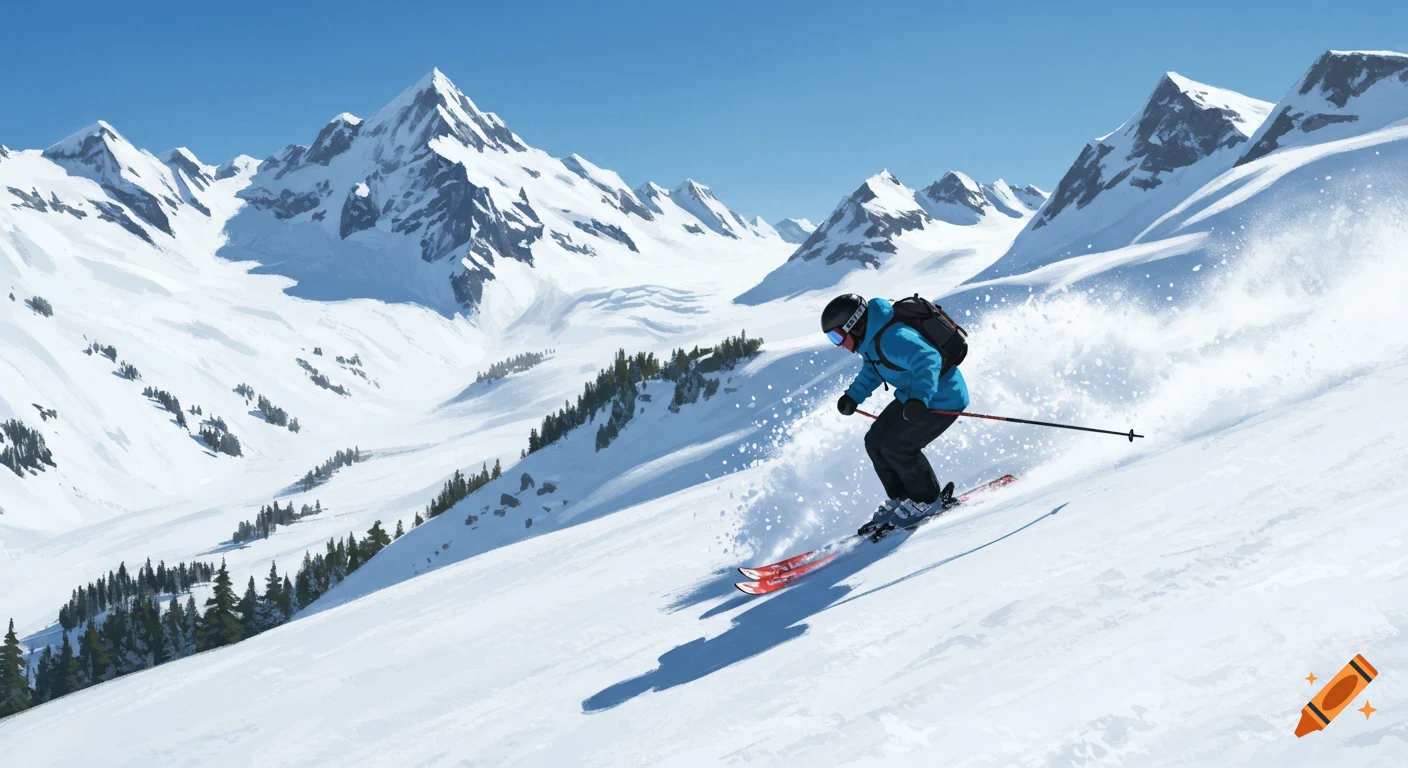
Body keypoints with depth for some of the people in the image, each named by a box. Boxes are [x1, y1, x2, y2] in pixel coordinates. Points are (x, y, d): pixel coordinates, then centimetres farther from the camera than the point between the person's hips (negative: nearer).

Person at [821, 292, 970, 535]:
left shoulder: (891, 338, -31)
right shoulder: (871, 338, 1)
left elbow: (928, 360, -44)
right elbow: (872, 370, 20)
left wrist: (919, 397, -57)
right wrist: (853, 396, 8)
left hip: (942, 399, -10)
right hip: (912, 397, 10)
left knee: (896, 446, -15)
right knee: (875, 441, 6)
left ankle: (927, 499, 5)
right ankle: (901, 498, 17)